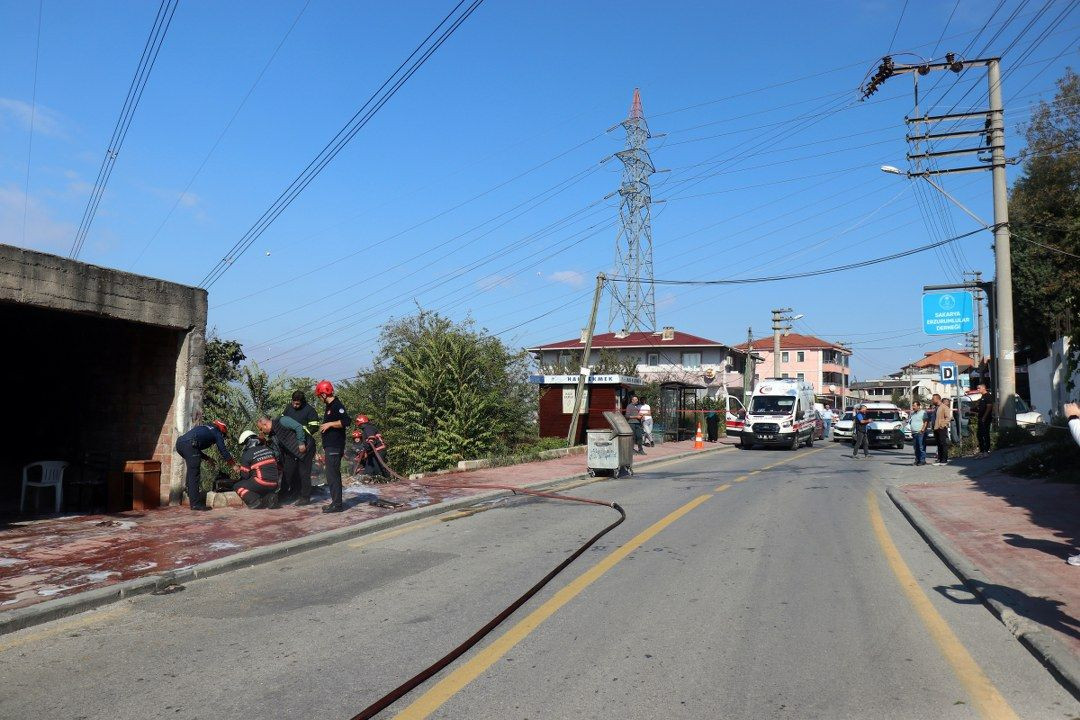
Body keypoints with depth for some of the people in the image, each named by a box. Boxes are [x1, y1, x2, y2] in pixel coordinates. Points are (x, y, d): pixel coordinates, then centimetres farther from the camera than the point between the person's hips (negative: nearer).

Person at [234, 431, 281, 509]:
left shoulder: (247, 454, -5)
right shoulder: (268, 449, 12)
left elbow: (245, 475, 0)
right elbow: (276, 465, 17)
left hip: (261, 484, -6)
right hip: (273, 486, 6)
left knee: (237, 486, 11)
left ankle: (255, 502, -8)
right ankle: (270, 497, 2)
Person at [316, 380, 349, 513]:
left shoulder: (337, 405, -12)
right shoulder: (329, 407, 20)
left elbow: (345, 421, -26)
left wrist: (329, 424, -20)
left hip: (335, 447, -10)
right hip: (330, 447, 10)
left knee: (332, 476, -10)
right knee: (333, 475, 13)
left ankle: (337, 504, -7)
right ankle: (336, 502, 19)